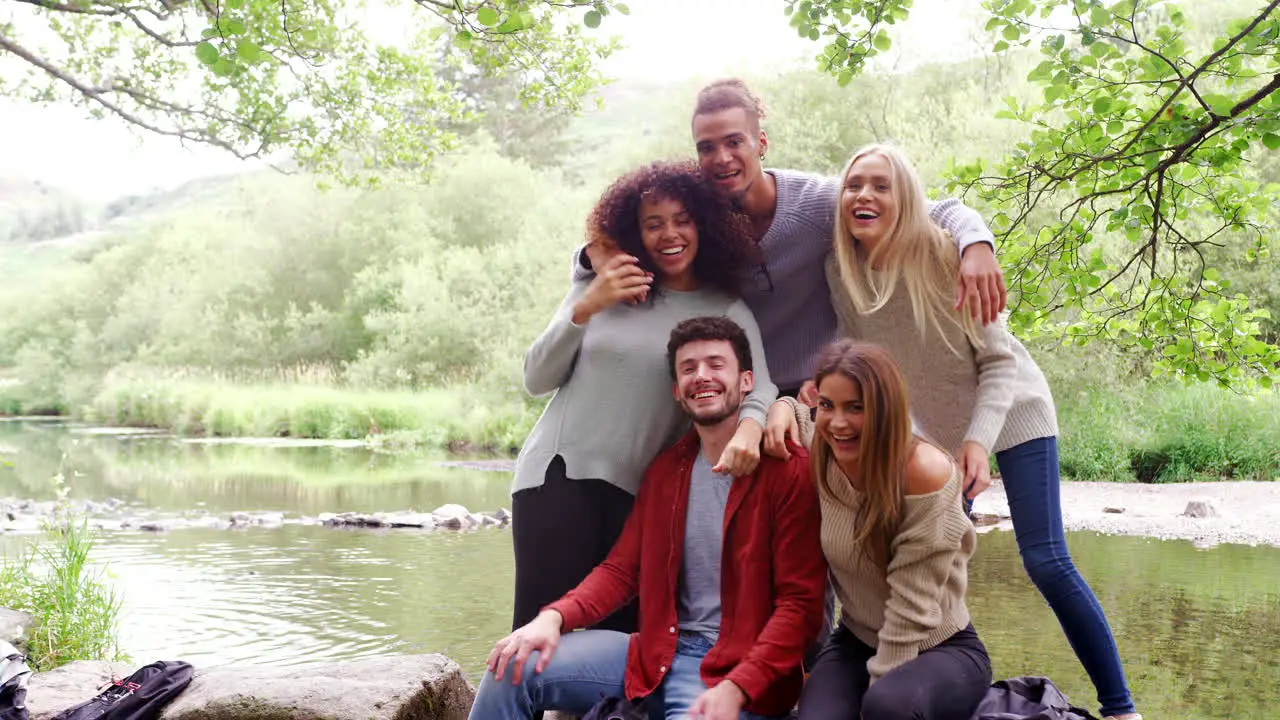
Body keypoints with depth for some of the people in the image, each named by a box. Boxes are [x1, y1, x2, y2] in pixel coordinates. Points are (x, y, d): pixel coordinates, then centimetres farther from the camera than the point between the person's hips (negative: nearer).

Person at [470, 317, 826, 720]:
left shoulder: (789, 470, -9)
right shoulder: (664, 471, 12)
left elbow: (800, 604, -12)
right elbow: (621, 569, 11)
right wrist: (554, 617, -8)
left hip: (742, 669, -5)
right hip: (658, 653, 5)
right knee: (514, 670, -8)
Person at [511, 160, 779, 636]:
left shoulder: (726, 311, 4)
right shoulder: (601, 285, 6)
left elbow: (760, 387, -10)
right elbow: (535, 380, 2)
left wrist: (750, 426, -34)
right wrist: (585, 308, -12)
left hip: (641, 492, 1)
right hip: (559, 474, 0)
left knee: (621, 629, 5)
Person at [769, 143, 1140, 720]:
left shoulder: (945, 255, -24)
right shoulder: (841, 272, -12)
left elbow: (998, 357, -19)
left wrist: (979, 441, -28)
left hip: (1010, 415, -4)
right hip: (939, 431, 5)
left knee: (1045, 562, -11)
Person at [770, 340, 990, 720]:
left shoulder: (925, 473, -24)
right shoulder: (817, 457, -8)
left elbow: (911, 608, -22)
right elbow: (788, 405, 16)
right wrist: (781, 414, -7)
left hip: (943, 650, -4)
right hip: (854, 642, 4)